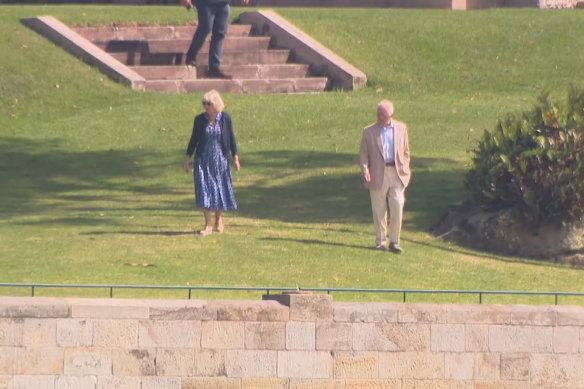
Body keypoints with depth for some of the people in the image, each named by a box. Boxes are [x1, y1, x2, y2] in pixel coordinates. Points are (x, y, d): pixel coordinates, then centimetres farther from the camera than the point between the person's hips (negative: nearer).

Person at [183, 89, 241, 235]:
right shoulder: (199, 119, -4)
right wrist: (187, 158, 4)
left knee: (221, 189, 7)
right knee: (204, 189, -7)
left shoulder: (225, 118, -5)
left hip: (220, 159, 0)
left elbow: (231, 138, 2)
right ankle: (207, 225, -4)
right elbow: (194, 139, 3)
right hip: (203, 160, 0)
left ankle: (219, 220, 27)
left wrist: (235, 157, 1)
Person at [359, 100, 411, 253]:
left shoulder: (401, 128, 10)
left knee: (397, 207, -8)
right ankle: (380, 241, 13)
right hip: (378, 175, -1)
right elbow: (363, 154, 6)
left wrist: (405, 170, 7)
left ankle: (394, 241, 1)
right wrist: (365, 170, -9)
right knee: (379, 210, 3)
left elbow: (405, 151, 15)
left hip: (397, 174, 1)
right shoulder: (369, 131, 5)